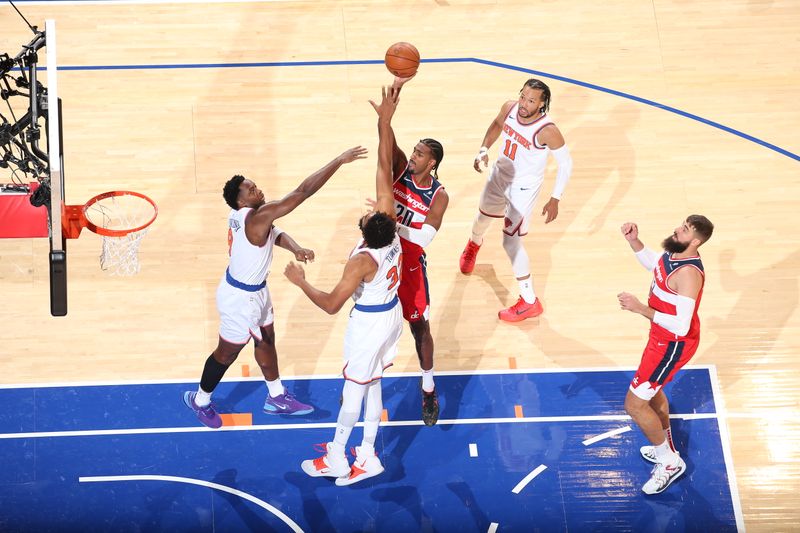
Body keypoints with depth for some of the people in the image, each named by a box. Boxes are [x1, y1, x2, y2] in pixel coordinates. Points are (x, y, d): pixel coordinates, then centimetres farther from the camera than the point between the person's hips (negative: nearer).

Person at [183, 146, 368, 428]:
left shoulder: (243, 214, -9)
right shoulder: (258, 215, -35)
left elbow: (275, 233, 4)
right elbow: (303, 191, -38)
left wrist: (295, 248, -19)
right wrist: (340, 161, -37)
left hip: (256, 290, 9)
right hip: (240, 298, -9)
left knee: (266, 341, 25)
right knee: (227, 353, 14)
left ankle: (276, 398, 44)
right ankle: (200, 400, 37)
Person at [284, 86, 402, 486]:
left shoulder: (363, 261, -33)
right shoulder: (389, 221, -18)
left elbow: (331, 304, -29)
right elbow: (384, 166, -17)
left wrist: (300, 282, -17)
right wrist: (385, 121, -17)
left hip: (368, 324, -7)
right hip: (392, 315, 7)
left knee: (354, 389, 8)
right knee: (372, 385, 17)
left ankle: (335, 460, 22)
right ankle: (367, 457, 26)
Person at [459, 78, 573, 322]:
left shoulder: (547, 131, -33)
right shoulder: (509, 108, -18)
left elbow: (565, 163, -19)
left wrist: (555, 199, -19)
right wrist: (484, 150, -6)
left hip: (523, 188, -6)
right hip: (499, 175, 6)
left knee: (511, 241, -9)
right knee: (483, 216, 30)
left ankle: (530, 302, 5)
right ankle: (474, 244, 68)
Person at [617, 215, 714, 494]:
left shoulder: (688, 273, -35)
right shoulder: (672, 253, -6)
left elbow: (681, 326, -37)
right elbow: (651, 262, 19)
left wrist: (641, 309, -38)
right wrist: (633, 240, 2)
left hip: (674, 345, -10)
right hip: (662, 337, 10)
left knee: (634, 404, -4)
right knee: (651, 390, 30)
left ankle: (670, 463, 13)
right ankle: (666, 448, 51)